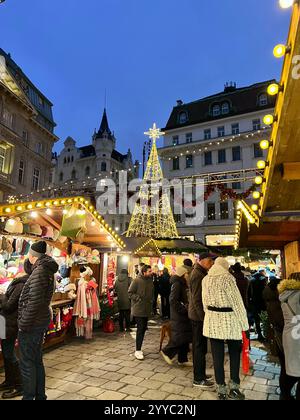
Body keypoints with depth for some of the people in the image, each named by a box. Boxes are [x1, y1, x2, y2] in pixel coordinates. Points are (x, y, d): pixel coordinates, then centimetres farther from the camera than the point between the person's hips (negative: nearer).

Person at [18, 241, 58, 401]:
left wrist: (23, 323, -14)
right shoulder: (48, 271, 8)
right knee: (37, 360, 19)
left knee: (27, 362, 5)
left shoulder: (39, 272, -21)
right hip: (42, 320, 9)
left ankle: (29, 397, 17)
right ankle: (40, 395, 31)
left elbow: (34, 302, -24)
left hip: (32, 323, -9)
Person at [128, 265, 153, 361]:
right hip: (138, 309, -7)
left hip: (147, 310, 7)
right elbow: (130, 293, -11)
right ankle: (138, 351, 3)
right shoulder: (137, 281, -13)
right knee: (140, 329, -6)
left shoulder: (150, 281, 8)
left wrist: (151, 301, 8)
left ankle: (139, 348, 26)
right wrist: (139, 298, -17)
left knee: (144, 328, 12)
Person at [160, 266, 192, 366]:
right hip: (178, 316, -10)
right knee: (180, 336, -6)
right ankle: (167, 352, 12)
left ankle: (182, 359, 21)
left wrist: (186, 307, 7)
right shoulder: (177, 284, -17)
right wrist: (184, 309, -20)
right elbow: (173, 301, -23)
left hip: (183, 316, 10)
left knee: (185, 337, 12)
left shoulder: (182, 284, 14)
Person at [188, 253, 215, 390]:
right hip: (199, 316, -10)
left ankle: (200, 374, 32)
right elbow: (196, 299, -23)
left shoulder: (200, 272, 12)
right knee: (200, 347, 1)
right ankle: (198, 379, 14)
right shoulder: (198, 275, -19)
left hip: (198, 315, 10)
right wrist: (203, 317, -21)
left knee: (200, 346, 19)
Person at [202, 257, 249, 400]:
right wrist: (244, 324, -7)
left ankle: (221, 390, 21)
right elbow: (237, 302, -12)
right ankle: (233, 387, 20)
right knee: (234, 354, 15)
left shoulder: (205, 279, 5)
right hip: (229, 319, -5)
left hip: (212, 319, 5)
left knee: (217, 355, 11)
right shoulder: (227, 278, -14)